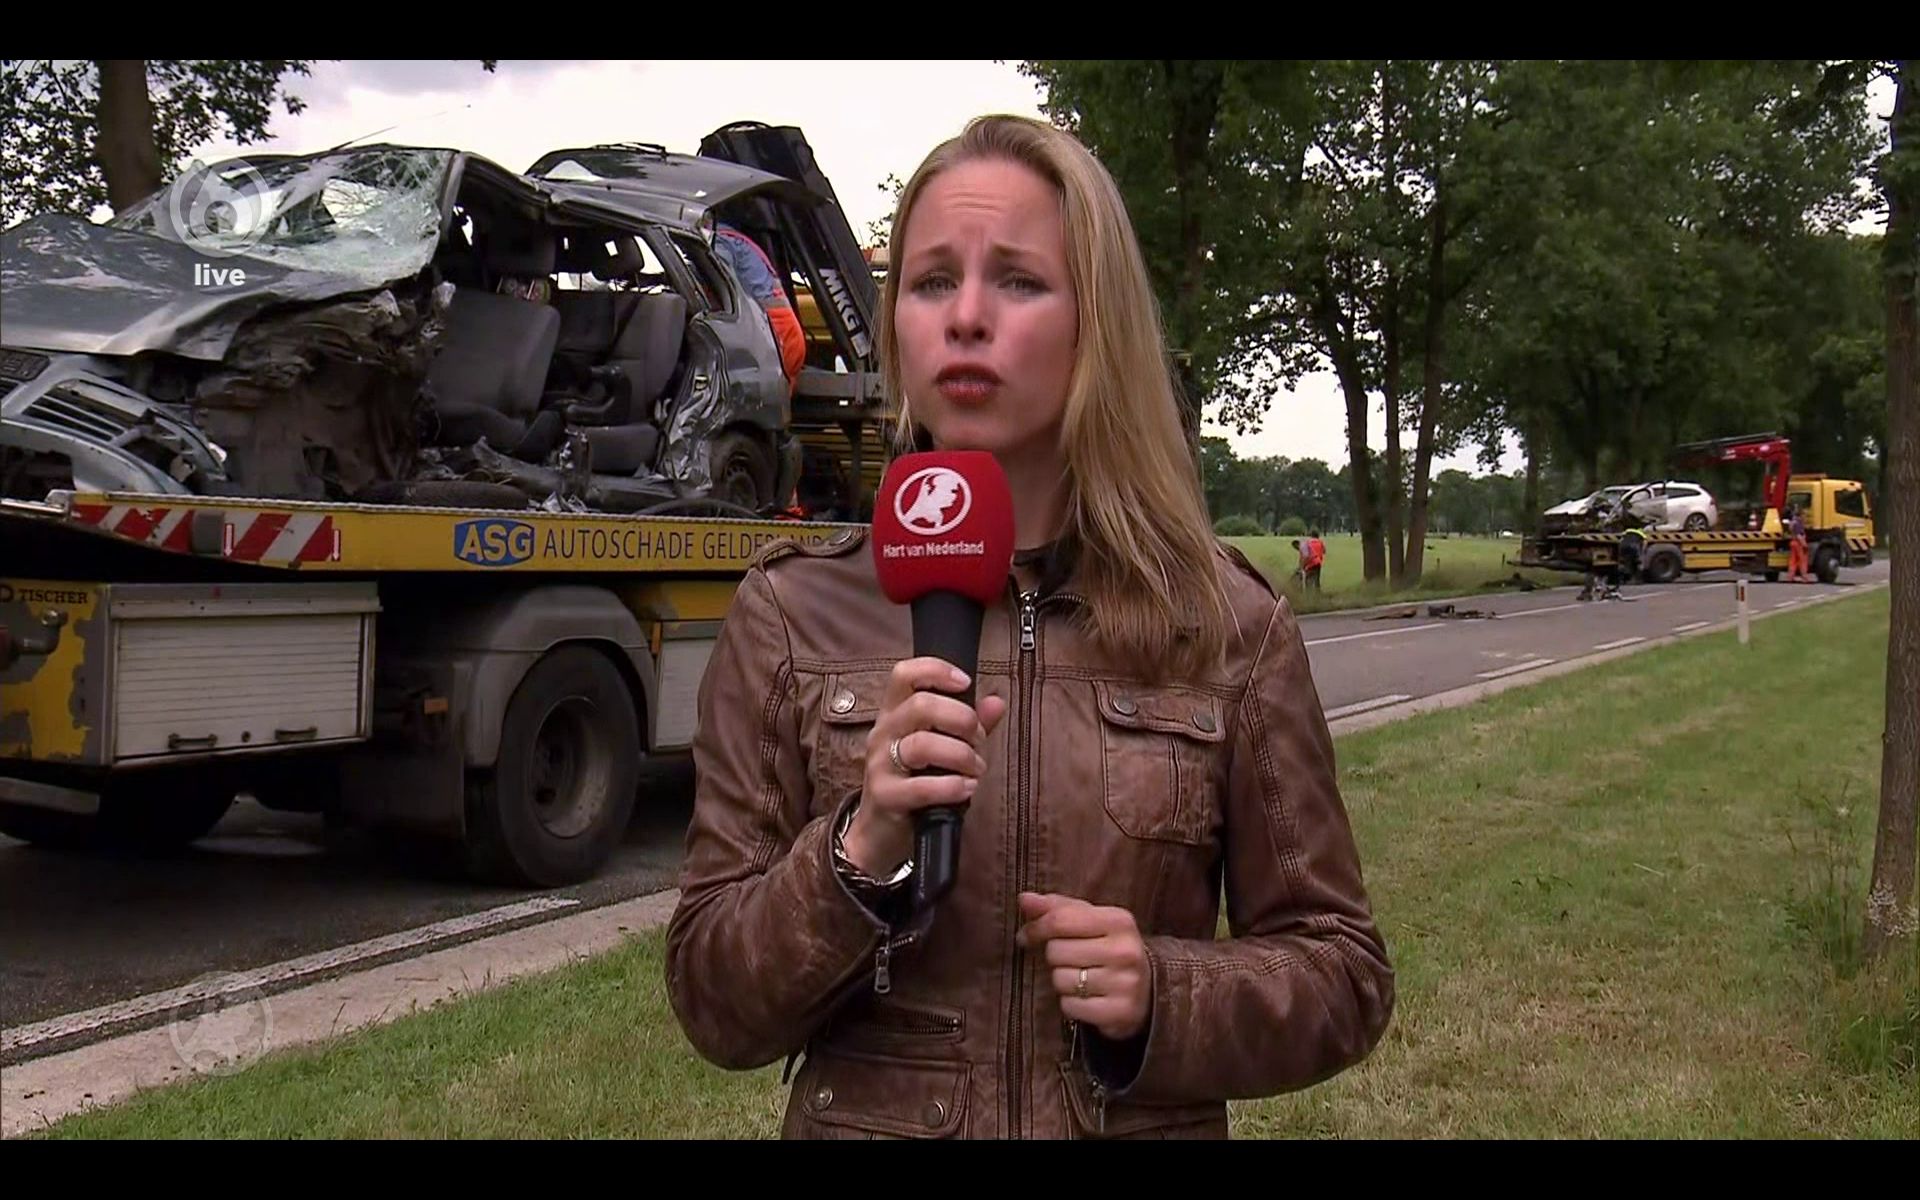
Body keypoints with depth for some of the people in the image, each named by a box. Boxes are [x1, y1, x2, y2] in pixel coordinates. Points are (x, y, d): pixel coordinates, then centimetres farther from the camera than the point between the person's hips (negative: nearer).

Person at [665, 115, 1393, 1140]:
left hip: (1151, 1119, 0)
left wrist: (1166, 995, -19)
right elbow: (715, 1004, -8)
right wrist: (864, 851, -24)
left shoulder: (1227, 626, -8)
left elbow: (1341, 976, -1)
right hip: (860, 1115, 0)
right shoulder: (791, 614, -8)